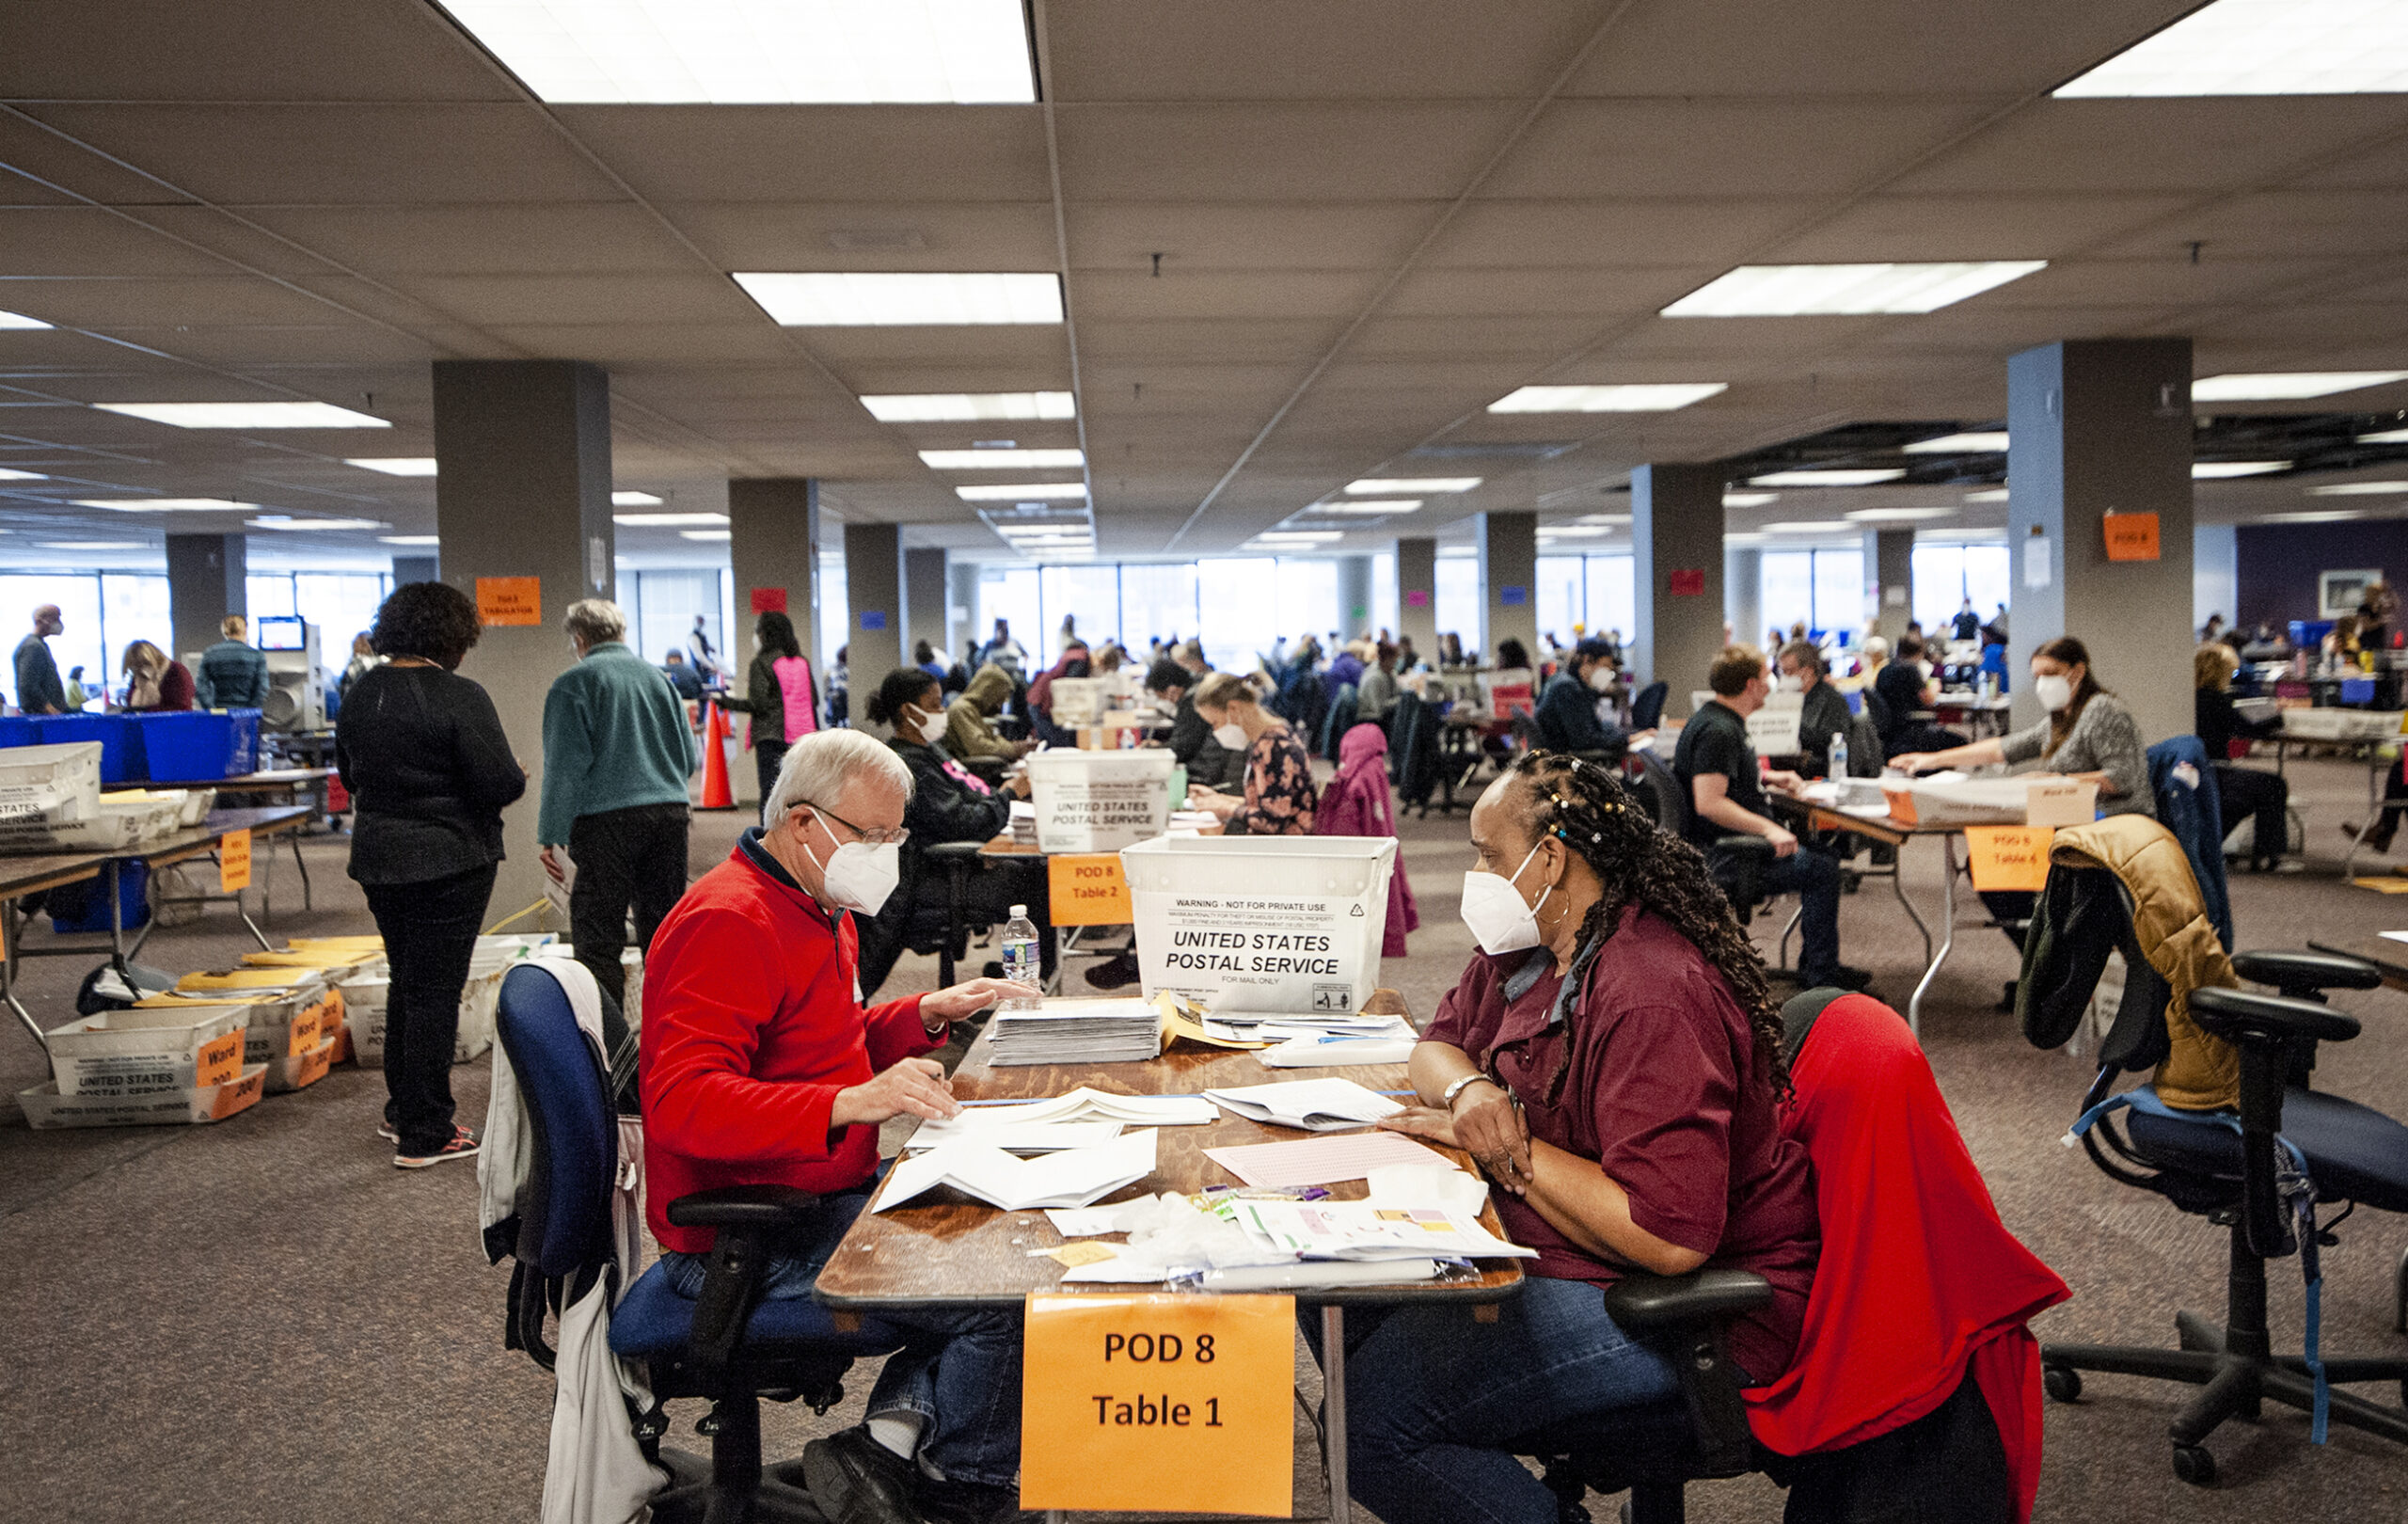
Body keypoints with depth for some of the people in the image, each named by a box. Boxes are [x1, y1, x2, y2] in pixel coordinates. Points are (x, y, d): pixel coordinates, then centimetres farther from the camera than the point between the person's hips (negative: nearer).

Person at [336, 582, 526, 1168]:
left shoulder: (361, 694, 7)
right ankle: (425, 1134, 6)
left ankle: (401, 1109, 32)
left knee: (406, 982, 21)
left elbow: (350, 774, 19)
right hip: (450, 861, -7)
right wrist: (519, 779, 1)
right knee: (436, 990, 0)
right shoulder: (458, 696, -16)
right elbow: (501, 782, -20)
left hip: (378, 859, 7)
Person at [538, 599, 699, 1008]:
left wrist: (550, 836, -5)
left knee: (598, 941, -1)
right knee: (662, 930, 12)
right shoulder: (657, 676, 13)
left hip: (607, 820, -5)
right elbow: (690, 757, 16)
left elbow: (565, 766, -8)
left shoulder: (573, 684, -2)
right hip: (670, 813, 5)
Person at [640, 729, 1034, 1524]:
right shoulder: (727, 922, -20)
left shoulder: (818, 908, 13)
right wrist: (851, 1102, -39)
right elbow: (682, 1103, -30)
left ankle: (891, 1435, -3)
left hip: (820, 1188, 10)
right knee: (1001, 1298, -18)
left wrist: (928, 1013, 10)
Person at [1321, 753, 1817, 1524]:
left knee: (1373, 1410, -23)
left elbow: (1670, 1239, -31)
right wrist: (1468, 1088, -8)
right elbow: (1437, 1045, 17)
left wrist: (1507, 1150, -20)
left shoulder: (1653, 999, -26)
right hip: (1548, 1247, 10)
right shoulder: (1532, 946, 5)